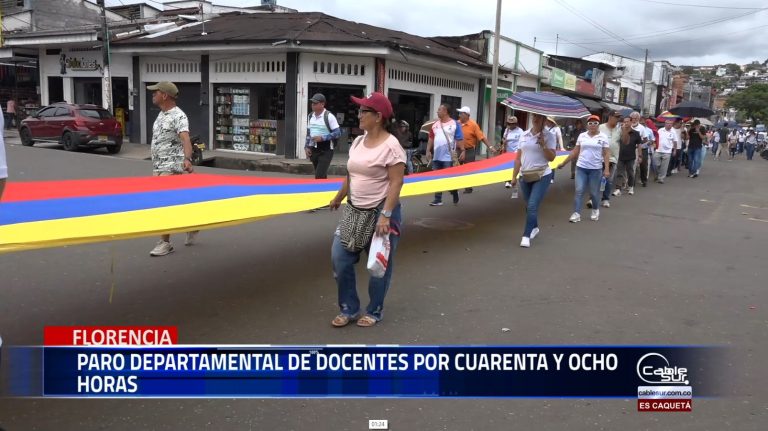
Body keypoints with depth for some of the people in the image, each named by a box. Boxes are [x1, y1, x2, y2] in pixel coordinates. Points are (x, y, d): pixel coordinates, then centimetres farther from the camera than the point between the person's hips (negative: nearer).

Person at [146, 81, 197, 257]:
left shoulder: (178, 116, -15)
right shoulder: (161, 115, 13)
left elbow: (185, 138, -31)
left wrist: (187, 159, -48)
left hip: (172, 167, -9)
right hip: (158, 167, 9)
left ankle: (165, 243, 2)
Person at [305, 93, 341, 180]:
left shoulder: (329, 116, -11)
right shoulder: (310, 116, 9)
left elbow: (338, 133, -13)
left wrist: (322, 138, -20)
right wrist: (306, 147, 9)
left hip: (326, 151, -6)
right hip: (313, 150, 6)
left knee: (319, 176, -13)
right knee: (322, 175, 16)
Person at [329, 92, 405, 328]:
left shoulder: (391, 145, -15)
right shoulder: (358, 142, 8)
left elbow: (396, 183, -18)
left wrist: (385, 215, -25)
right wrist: (338, 198, 28)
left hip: (381, 212, -7)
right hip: (355, 211, 7)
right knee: (340, 258, 3)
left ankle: (374, 311, 24)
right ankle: (349, 309, 18)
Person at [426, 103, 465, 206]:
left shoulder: (454, 124, -5)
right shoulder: (435, 124, 9)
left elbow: (460, 139, -6)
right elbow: (431, 138, 13)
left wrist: (462, 151, -12)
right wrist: (428, 151, 7)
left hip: (448, 157, -5)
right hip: (436, 156, 5)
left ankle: (455, 196, 19)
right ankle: (437, 200, 13)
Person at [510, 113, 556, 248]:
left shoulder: (549, 135, -5)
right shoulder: (524, 135, 6)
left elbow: (551, 158, -9)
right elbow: (518, 158, 9)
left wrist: (543, 145, -22)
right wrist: (514, 176, 6)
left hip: (542, 176, -5)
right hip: (525, 176, 5)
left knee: (532, 206, -12)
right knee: (529, 206, 15)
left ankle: (526, 236, -7)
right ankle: (534, 227, 39)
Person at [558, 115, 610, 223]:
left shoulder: (603, 137, -1)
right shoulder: (582, 136, 6)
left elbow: (606, 154, -3)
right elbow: (575, 152, 11)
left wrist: (607, 169, -11)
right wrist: (564, 163, 9)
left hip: (595, 169, -2)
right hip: (581, 167, 2)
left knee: (594, 192, 7)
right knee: (579, 191, -4)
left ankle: (595, 210, 31)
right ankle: (576, 214, -3)